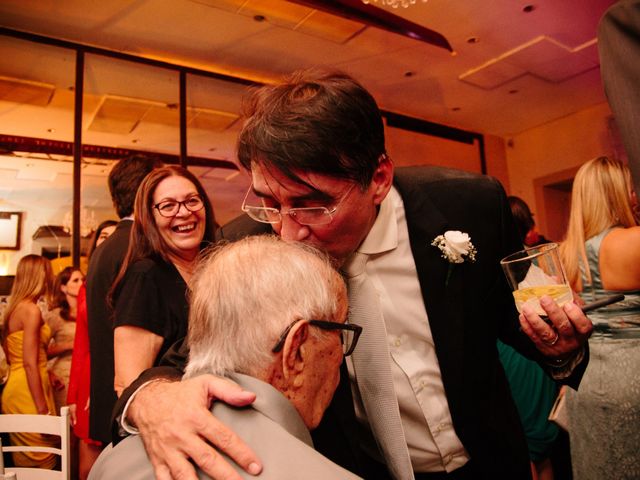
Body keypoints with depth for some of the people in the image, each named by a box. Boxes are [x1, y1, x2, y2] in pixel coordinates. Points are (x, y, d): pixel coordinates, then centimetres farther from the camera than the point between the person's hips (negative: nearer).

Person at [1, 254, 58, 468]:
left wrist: (47, 374, 25)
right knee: (40, 464, -2)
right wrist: (42, 409, -18)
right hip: (29, 392, -9)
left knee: (25, 462, 15)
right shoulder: (31, 310, -14)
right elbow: (29, 363, -18)